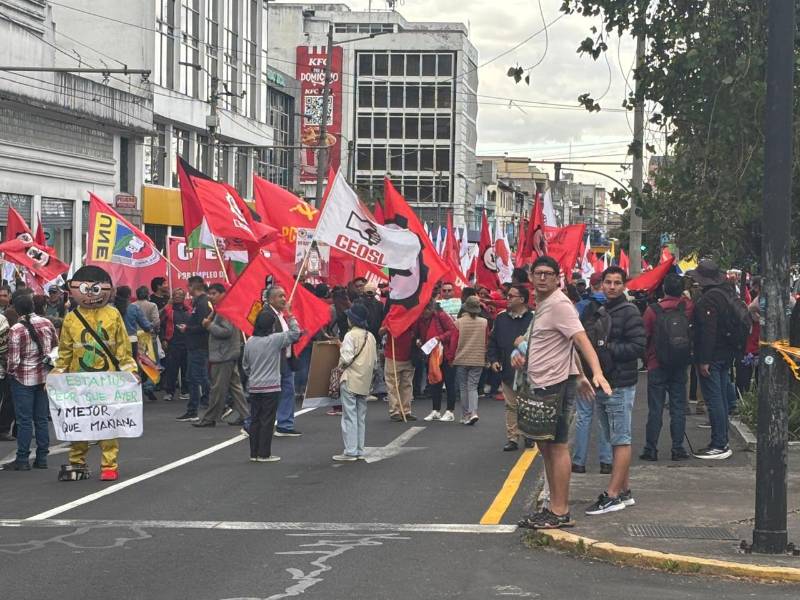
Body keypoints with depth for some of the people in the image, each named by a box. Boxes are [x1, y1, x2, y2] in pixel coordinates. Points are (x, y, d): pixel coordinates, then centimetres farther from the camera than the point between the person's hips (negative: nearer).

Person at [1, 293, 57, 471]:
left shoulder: (16, 330, -17)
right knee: (41, 418, 10)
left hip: (23, 378, -5)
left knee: (24, 420, 0)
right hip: (44, 376, 5)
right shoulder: (47, 323, -3)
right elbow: (55, 347, 9)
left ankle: (22, 460, 3)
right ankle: (42, 458, 14)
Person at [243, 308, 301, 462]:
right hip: (271, 387, -5)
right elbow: (295, 333, -5)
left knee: (255, 420, 10)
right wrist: (290, 316, 2)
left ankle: (254, 453, 14)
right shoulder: (275, 339, -12)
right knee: (267, 421, 0)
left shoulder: (250, 342, 3)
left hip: (253, 387, 5)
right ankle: (264, 454, 1)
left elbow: (245, 366, 11)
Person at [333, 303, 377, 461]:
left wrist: (341, 365, 0)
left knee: (349, 416, -4)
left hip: (350, 380, -7)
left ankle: (350, 451, -6)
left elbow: (346, 358, -18)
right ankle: (359, 451, 15)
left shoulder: (351, 335, -13)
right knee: (361, 416, 12)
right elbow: (374, 358, 10)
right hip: (365, 382, 7)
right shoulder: (370, 337, 8)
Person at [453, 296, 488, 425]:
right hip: (478, 360, 1)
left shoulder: (459, 322, -9)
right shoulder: (484, 323, -3)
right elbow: (487, 342, 4)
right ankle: (473, 412, -15)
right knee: (473, 387, 4)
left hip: (461, 360, -1)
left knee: (463, 388, 10)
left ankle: (465, 415, 12)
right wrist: (486, 358, 17)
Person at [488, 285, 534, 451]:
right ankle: (512, 438, 13)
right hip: (507, 372, 5)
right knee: (511, 406, 8)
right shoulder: (501, 319, 8)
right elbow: (492, 342, 15)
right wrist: (493, 359, 3)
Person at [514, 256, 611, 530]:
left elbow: (581, 338, -25)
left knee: (557, 446, -7)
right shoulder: (541, 305, 16)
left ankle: (560, 512, -5)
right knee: (545, 445, 15)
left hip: (556, 384, -10)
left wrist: (597, 372, -37)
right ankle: (555, 507, 23)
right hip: (540, 385, 10)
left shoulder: (559, 304, -14)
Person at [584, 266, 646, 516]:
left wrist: (607, 349, -18)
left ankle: (612, 495, -8)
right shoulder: (600, 312, 17)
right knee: (615, 439, 12)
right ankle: (624, 491, 19)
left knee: (621, 440, -6)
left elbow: (639, 346, -17)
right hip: (602, 383, 9)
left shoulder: (629, 312, -9)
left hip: (620, 385, -9)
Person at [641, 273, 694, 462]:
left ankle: (651, 449, 3)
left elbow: (644, 337, -5)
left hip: (657, 366, -2)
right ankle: (678, 449, 6)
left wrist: (646, 359, 9)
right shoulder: (687, 308, -6)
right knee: (678, 408, 7)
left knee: (655, 409, 2)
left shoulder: (653, 311, -12)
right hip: (681, 366, 2)